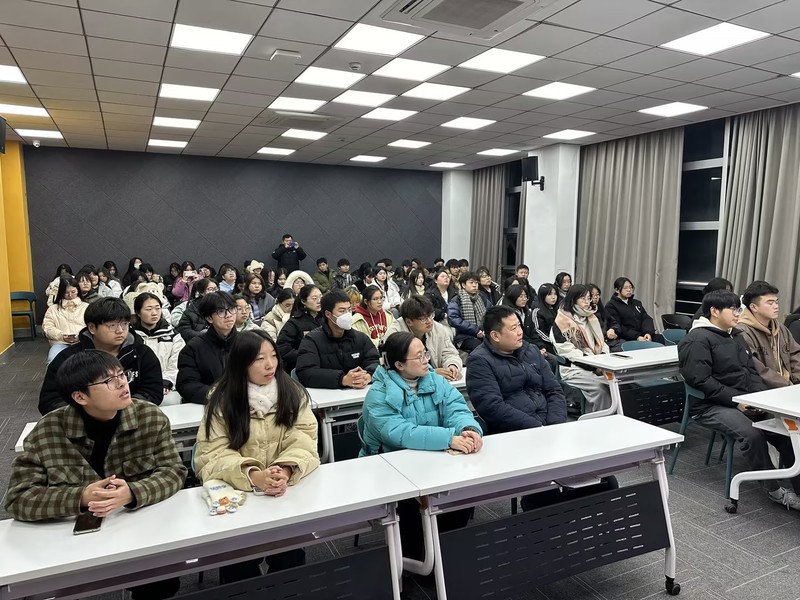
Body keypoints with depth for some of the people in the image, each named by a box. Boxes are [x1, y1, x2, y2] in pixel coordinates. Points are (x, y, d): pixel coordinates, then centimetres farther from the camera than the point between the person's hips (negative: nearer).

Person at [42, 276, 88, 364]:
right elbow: (47, 328, 12)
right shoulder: (53, 309, 24)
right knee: (53, 361, -33)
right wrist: (62, 336, -7)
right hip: (60, 343, 1)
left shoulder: (86, 307, 21)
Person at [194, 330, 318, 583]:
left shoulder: (293, 393, -1)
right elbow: (213, 455, -11)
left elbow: (303, 441, -8)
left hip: (286, 490, 1)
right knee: (240, 566, -19)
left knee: (289, 553, -20)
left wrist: (286, 471, -29)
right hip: (237, 492, 0)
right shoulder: (222, 400, -4)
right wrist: (252, 476, -29)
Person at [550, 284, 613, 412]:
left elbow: (601, 341, 20)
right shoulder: (562, 321, -3)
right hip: (574, 368, -6)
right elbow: (566, 350, -12)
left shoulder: (591, 318, 20)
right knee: (600, 386, -32)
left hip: (597, 366, 6)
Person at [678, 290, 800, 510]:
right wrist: (736, 400, -21)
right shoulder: (698, 340, -14)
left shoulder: (734, 336, 15)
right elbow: (700, 381, -21)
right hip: (711, 405, -8)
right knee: (751, 433, -29)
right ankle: (773, 488, -11)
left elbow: (751, 371, 17)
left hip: (745, 400, 9)